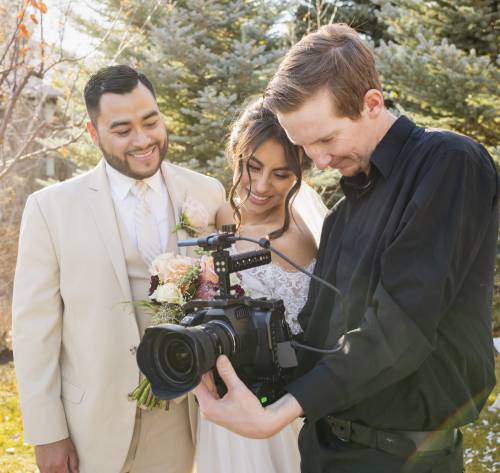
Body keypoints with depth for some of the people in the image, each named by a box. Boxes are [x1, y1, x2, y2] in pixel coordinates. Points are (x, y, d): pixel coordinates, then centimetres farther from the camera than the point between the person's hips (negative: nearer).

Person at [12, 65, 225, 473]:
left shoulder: (208, 194, -2)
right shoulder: (51, 208, -8)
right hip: (91, 425, -2)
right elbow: (34, 326, -6)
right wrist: (47, 433, -7)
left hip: (179, 421, 2)